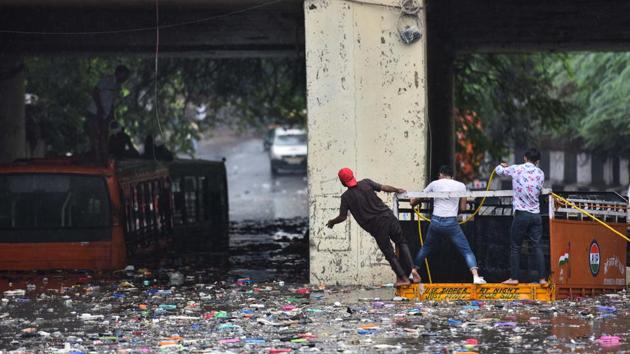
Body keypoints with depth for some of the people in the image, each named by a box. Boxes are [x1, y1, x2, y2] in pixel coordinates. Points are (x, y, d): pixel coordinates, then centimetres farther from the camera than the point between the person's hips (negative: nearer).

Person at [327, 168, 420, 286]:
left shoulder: (346, 197, -5)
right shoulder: (366, 183, 0)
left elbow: (342, 217, -2)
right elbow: (384, 188, 1)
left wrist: (332, 222, 18)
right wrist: (398, 190, 19)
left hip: (375, 226, -2)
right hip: (388, 217, 2)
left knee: (389, 253, 10)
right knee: (401, 243, 17)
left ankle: (403, 277, 11)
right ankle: (411, 268, 2)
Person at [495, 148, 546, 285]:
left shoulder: (516, 169, -4)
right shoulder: (540, 173, 5)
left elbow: (498, 170, 12)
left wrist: (503, 166, 36)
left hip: (521, 214, -3)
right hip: (536, 215, 3)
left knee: (515, 247, 5)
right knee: (537, 247, 3)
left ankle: (514, 278, 5)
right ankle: (542, 278, -2)